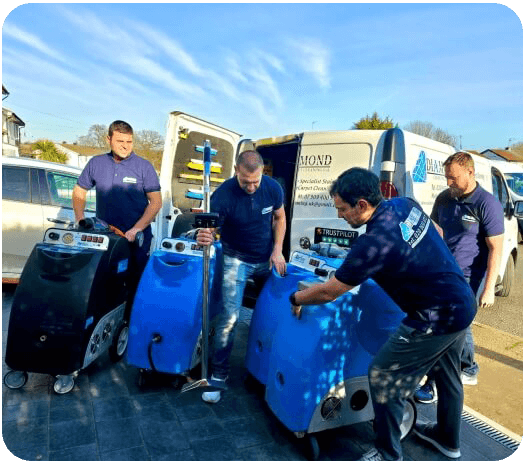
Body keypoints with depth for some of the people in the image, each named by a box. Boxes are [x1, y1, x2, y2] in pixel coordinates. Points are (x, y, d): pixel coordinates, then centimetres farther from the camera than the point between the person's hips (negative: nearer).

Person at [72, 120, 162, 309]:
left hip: (136, 238, -2)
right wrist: (80, 219, 2)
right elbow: (79, 191, 17)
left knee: (135, 283, 2)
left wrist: (136, 229, -15)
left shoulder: (144, 166, -2)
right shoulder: (96, 163, 7)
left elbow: (156, 201, -6)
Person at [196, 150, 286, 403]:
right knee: (230, 315, -11)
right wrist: (204, 237, -51)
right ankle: (218, 373, 6)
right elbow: (209, 228, -26)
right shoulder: (223, 194, -25)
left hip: (267, 259, 4)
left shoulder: (273, 188, -14)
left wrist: (277, 250, -7)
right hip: (237, 259, -3)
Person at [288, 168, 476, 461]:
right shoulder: (405, 204, -5)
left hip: (437, 320, -9)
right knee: (448, 374, 27)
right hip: (465, 304, 9)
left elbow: (329, 293, -19)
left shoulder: (374, 242, -28)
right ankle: (448, 439, 50)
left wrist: (296, 299, 0)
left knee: (383, 378, 2)